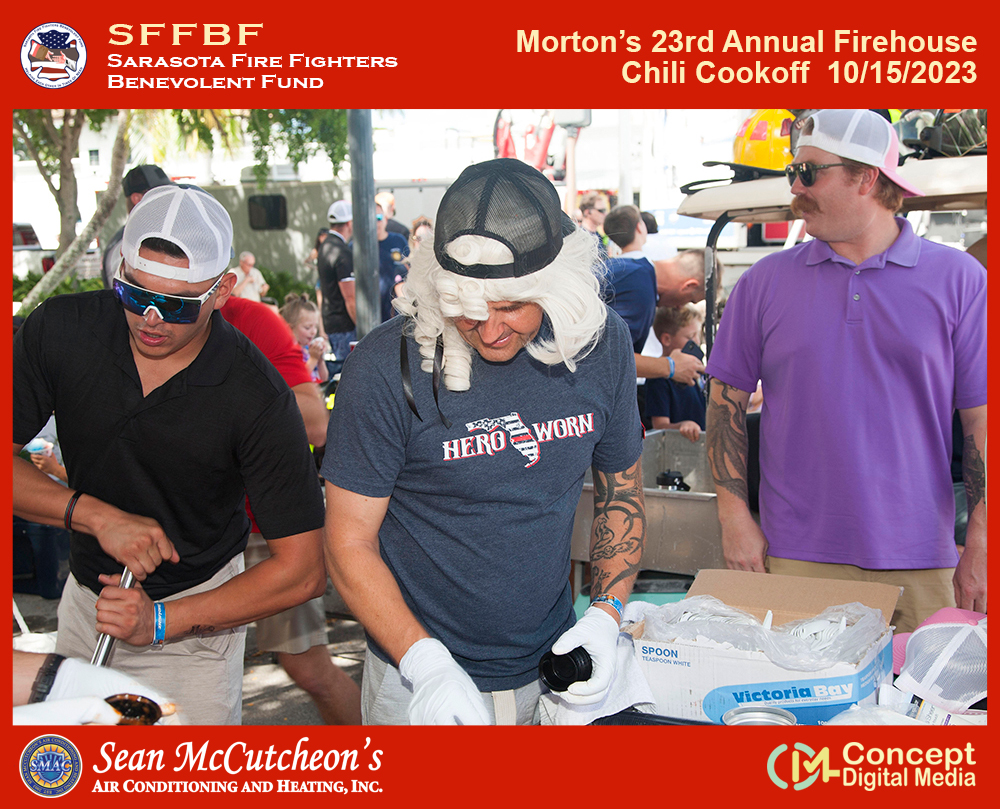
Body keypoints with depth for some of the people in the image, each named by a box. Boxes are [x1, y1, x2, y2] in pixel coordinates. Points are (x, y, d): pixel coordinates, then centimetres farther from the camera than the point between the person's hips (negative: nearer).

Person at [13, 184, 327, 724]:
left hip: (193, 619, -4)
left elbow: (303, 570, -22)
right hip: (84, 597, 4)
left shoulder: (257, 398, -24)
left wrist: (161, 621, -25)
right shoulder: (60, 330, -16)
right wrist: (96, 515, -24)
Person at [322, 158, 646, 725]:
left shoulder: (603, 344, -8)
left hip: (550, 664, 4)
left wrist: (606, 615, -8)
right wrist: (425, 663, -24)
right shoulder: (389, 366, -20)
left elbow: (622, 491, 5)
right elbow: (350, 542, -14)